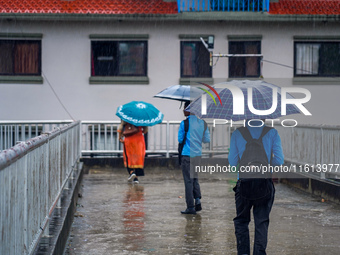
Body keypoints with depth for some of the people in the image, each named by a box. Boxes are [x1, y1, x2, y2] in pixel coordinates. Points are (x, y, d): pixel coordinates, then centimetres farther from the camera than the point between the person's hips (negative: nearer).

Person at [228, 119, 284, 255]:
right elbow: (279, 161, -4)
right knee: (262, 222, 10)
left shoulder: (237, 133, -2)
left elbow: (232, 162, 0)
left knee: (241, 221, 15)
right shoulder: (272, 133, -3)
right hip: (265, 182, 0)